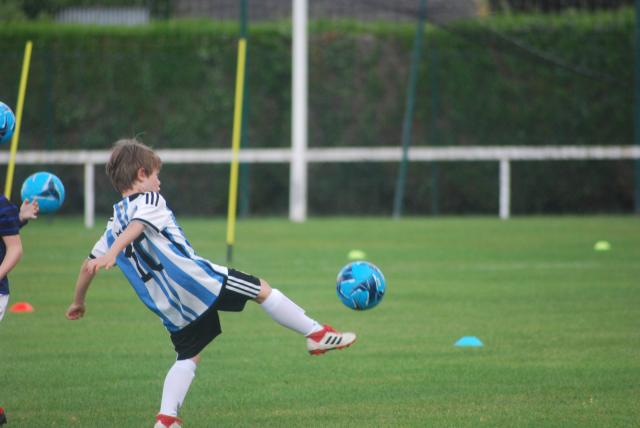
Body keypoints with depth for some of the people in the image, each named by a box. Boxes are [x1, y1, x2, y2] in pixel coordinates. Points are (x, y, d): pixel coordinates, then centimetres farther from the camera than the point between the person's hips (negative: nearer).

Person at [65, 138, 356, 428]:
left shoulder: (113, 226, 18)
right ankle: (316, 334, 12)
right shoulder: (149, 201, -3)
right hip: (197, 281, -7)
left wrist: (78, 303, 35)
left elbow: (88, 266, 20)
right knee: (261, 289, 8)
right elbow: (136, 226, -24)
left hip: (169, 307, 7)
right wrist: (113, 253, -42)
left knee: (188, 357, 19)